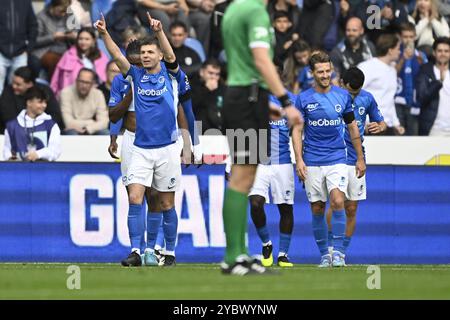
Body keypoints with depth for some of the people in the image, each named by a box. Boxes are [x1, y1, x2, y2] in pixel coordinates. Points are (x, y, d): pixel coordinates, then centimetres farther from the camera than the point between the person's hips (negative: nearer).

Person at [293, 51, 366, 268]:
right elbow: (297, 130, 3)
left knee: (337, 202, -18)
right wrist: (299, 160, -8)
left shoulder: (343, 96, 4)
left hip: (337, 160, 0)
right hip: (312, 163, 0)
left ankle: (338, 251, -13)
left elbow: (352, 127, 12)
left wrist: (360, 158, 12)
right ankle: (324, 254, 14)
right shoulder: (303, 99, 1)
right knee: (317, 210, 3)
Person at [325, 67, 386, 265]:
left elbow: (381, 123, 16)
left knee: (351, 209, 5)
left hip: (356, 160, 4)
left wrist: (379, 127, -8)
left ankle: (342, 254, 13)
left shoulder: (367, 98, 4)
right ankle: (330, 246, -4)